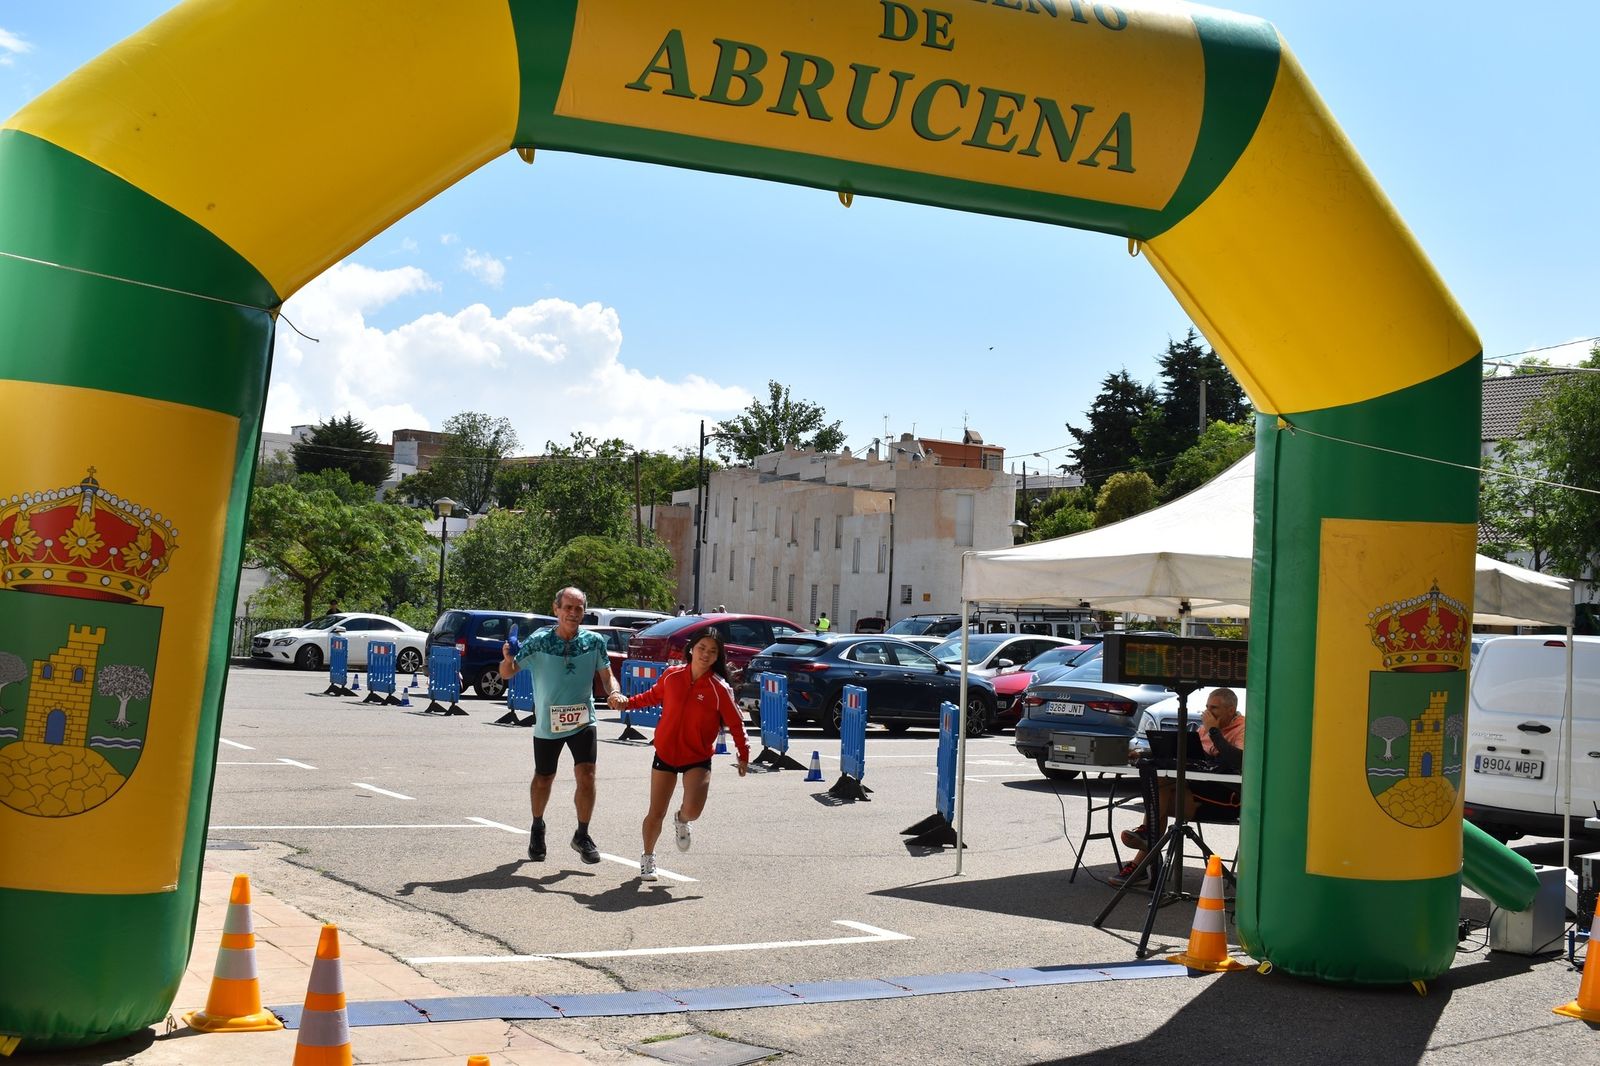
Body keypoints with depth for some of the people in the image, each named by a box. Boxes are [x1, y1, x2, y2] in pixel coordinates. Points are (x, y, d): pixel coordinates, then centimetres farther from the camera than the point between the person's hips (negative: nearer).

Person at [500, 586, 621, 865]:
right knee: (544, 779, 15)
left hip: (583, 721, 0)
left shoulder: (594, 642, -7)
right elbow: (507, 673, -8)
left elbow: (606, 676, 2)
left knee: (586, 775, -14)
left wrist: (614, 692, -20)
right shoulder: (538, 641, -13)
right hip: (547, 723, 0)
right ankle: (537, 828, 41)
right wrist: (507, 659, -32)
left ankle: (582, 835, 4)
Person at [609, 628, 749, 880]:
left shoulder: (720, 689, -12)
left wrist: (744, 754, -7)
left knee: (693, 809, -21)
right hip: (665, 754, 2)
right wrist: (627, 703, 4)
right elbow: (653, 696, 15)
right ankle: (647, 857, 31)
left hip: (698, 759, -2)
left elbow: (735, 723, -4)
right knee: (656, 814, 5)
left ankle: (681, 821, 17)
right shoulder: (671, 676, -5)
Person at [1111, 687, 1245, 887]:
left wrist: (1214, 731, -19)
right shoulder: (1206, 728, 20)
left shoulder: (1243, 728, -7)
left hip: (1227, 794, -8)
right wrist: (1143, 755, 5)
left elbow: (1239, 762, -26)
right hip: (1201, 795, 8)